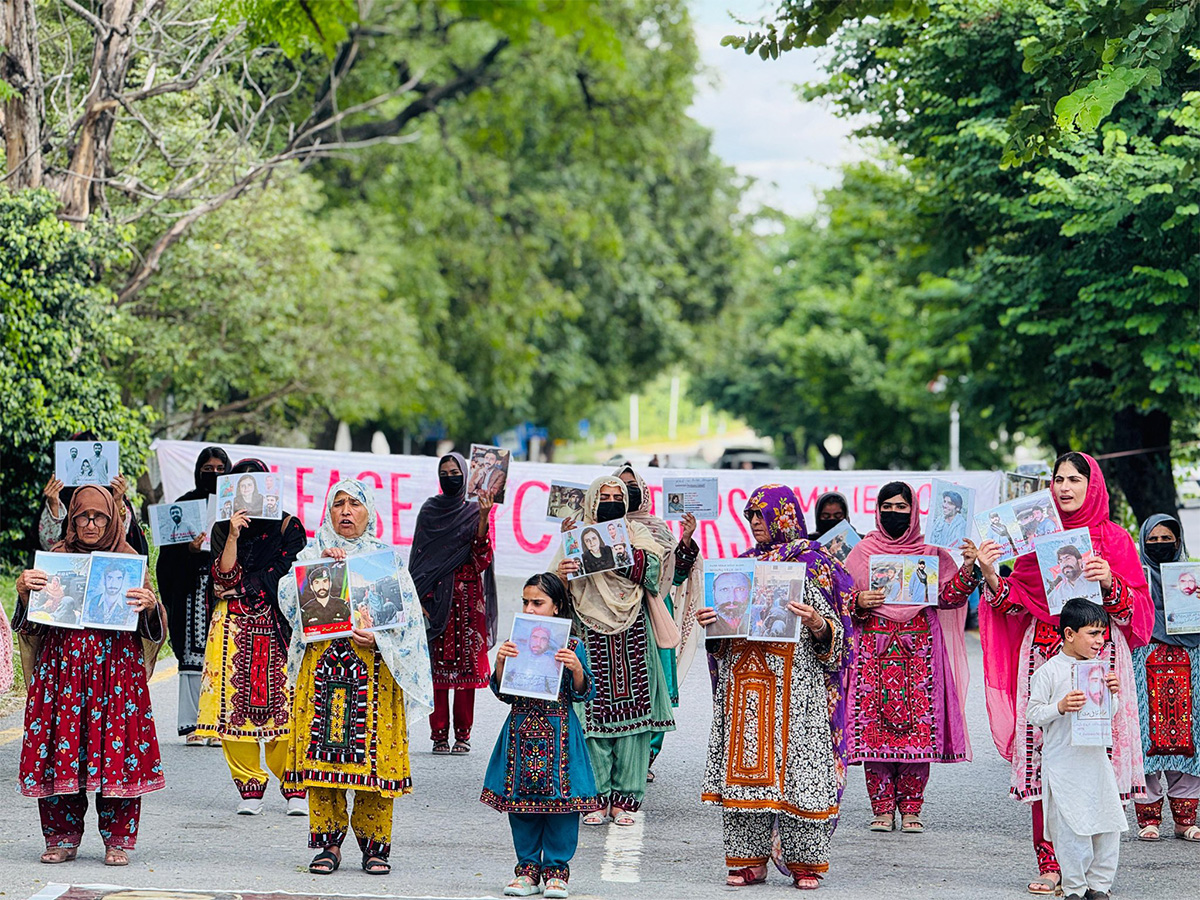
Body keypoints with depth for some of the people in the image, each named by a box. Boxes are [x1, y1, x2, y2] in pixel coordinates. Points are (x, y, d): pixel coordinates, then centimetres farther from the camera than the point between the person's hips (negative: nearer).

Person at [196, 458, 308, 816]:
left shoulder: (287, 526, 8)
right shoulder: (223, 529, 13)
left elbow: (287, 577, -2)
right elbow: (224, 577, -1)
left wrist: (242, 590, -2)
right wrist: (234, 536, -12)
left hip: (275, 627, -2)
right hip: (234, 630, 2)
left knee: (283, 704, -10)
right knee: (234, 704, -5)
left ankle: (295, 787, -1)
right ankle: (250, 788, 3)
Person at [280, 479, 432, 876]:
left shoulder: (388, 558, 10)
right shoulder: (312, 554, 13)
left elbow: (407, 615, 4)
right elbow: (288, 597, -2)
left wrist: (379, 638, -13)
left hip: (374, 667, -1)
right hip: (322, 665, 1)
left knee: (374, 752, -4)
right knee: (321, 750, -3)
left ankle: (374, 846, 5)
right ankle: (328, 843, 4)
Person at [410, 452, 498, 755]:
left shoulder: (475, 511, 7)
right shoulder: (429, 511, 9)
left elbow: (481, 559, -4)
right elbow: (419, 557, 7)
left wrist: (483, 520, -15)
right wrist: (421, 597, -3)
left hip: (467, 597, 0)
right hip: (436, 596, 0)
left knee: (466, 662, -2)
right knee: (436, 664, -3)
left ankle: (463, 734, 2)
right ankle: (439, 735, 0)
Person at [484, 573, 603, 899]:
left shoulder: (572, 647, -1)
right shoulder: (515, 644, 5)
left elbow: (584, 694, -1)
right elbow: (503, 693, 6)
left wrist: (576, 669, -19)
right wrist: (501, 664, -10)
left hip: (558, 734, -3)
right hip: (521, 733, 3)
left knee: (560, 801, -2)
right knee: (521, 802, 6)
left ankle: (556, 870, 9)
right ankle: (528, 868, 16)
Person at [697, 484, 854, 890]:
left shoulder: (813, 563, 1)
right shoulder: (744, 564, 18)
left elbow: (835, 629, -3)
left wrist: (816, 623, -23)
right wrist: (708, 621, 1)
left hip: (795, 685, -5)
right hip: (744, 681, 5)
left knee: (797, 764, -6)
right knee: (743, 764, 2)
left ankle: (805, 861, 2)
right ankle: (749, 860, 8)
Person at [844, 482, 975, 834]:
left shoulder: (931, 553, 10)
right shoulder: (862, 552, 10)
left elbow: (949, 597, 4)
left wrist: (967, 569, -11)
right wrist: (859, 602, -9)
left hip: (918, 650, 0)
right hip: (874, 651, 0)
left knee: (917, 724, -5)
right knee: (873, 723, -5)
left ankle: (911, 809, 2)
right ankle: (882, 808, 2)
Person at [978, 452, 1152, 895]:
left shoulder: (1114, 538, 7)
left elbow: (1138, 607, 3)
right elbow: (1016, 603, 11)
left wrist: (1110, 583, -14)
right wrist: (991, 576, -6)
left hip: (1099, 657, -2)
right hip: (1044, 656, 2)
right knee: (1046, 755, -5)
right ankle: (1051, 864, -1)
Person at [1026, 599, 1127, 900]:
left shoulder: (1098, 669, 10)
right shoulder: (1049, 672, -8)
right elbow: (1033, 714, -9)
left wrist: (1112, 692, 1)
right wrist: (1060, 707, -24)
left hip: (1096, 758, 6)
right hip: (1063, 763, -6)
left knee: (1108, 823, 5)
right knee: (1072, 828, -4)